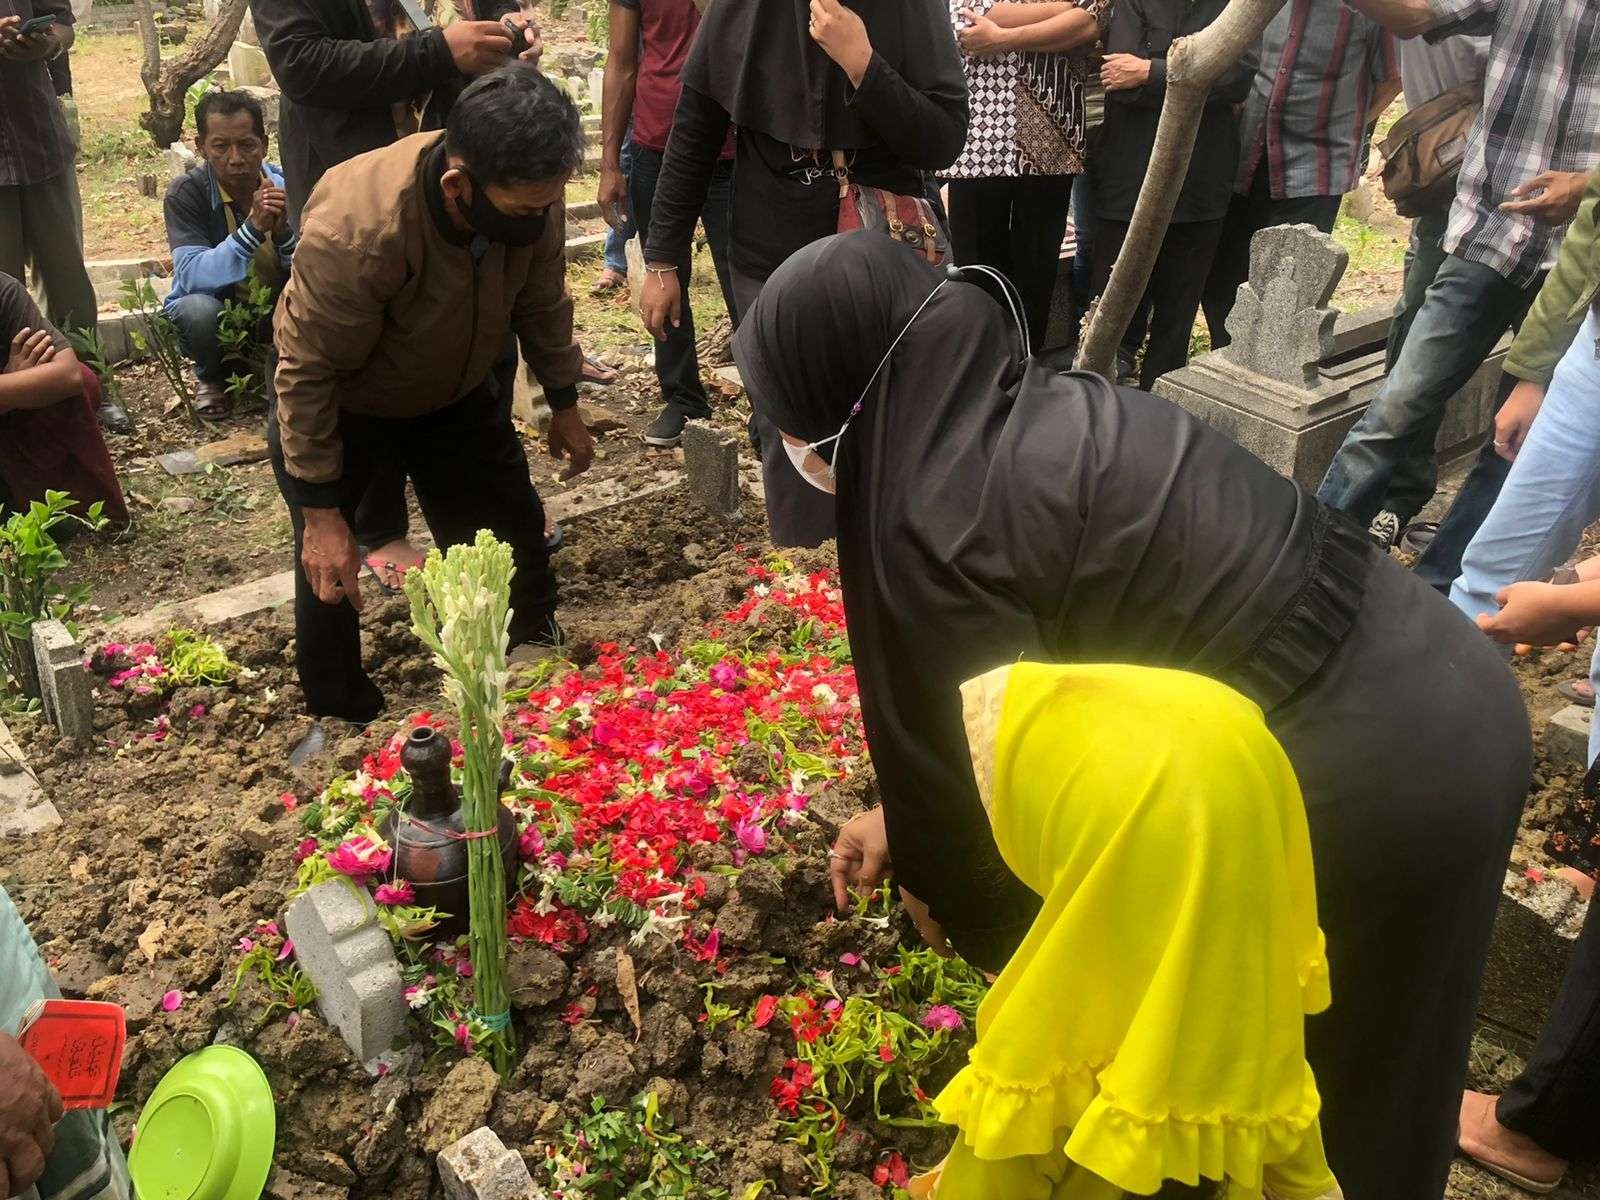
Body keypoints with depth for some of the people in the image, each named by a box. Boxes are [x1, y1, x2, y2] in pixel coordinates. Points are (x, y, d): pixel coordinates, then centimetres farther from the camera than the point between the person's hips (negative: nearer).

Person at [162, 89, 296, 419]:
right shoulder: (185, 193, -16)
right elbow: (192, 277, -29)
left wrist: (283, 232, -35)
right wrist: (252, 228, -41)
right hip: (218, 315, -2)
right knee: (198, 309, -35)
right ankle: (211, 378, 1)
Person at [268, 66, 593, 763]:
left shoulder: (532, 200, -26)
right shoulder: (353, 229, -41)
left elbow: (541, 305, -4)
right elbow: (308, 374, -30)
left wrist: (564, 404, 7)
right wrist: (321, 511, -24)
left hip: (455, 391, 4)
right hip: (337, 409, -4)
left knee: (514, 541, 7)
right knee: (331, 571, 0)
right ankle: (338, 722, 24)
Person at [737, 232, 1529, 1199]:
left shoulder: (939, 518, -21)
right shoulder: (1040, 413, 6)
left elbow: (986, 750, -9)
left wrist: (939, 886, 12)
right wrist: (905, 816, 24)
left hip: (1361, 770, -9)